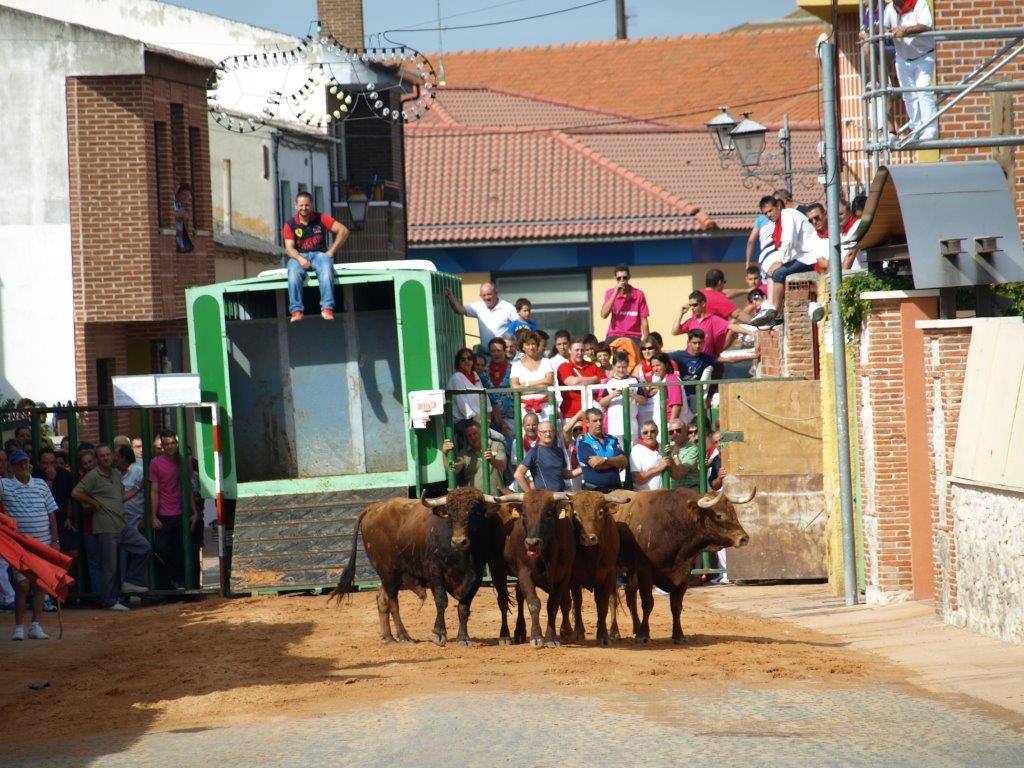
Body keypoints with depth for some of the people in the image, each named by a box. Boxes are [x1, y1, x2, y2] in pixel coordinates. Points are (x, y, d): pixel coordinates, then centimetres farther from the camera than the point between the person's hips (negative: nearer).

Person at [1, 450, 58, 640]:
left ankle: (36, 626, 12)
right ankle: (19, 627, 3)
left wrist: (55, 540, 6)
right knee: (22, 585, -5)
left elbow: (51, 514, 10)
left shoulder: (41, 485, 8)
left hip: (43, 544, 3)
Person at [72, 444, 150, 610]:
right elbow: (76, 493, -17)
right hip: (106, 527, -8)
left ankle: (130, 581, 12)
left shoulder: (116, 474, 16)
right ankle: (109, 601, 5)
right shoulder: (93, 476, -9)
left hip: (122, 526, 8)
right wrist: (94, 503, -11)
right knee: (110, 565, -3)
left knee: (143, 547, 3)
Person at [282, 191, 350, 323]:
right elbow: (289, 248, -4)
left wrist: (331, 251, -5)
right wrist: (300, 259, -26)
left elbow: (344, 231, 3)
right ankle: (296, 310, -39)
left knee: (326, 268, -36)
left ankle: (327, 308, -41)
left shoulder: (321, 219, 6)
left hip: (319, 254, 0)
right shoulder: (290, 225, 5)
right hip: (299, 256, 0)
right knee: (293, 272, -36)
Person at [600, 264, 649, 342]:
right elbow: (604, 314, -13)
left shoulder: (638, 295, -1)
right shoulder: (610, 293, 2)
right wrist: (615, 293, -16)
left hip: (633, 336, -1)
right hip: (614, 336, 1)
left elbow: (644, 320, 2)